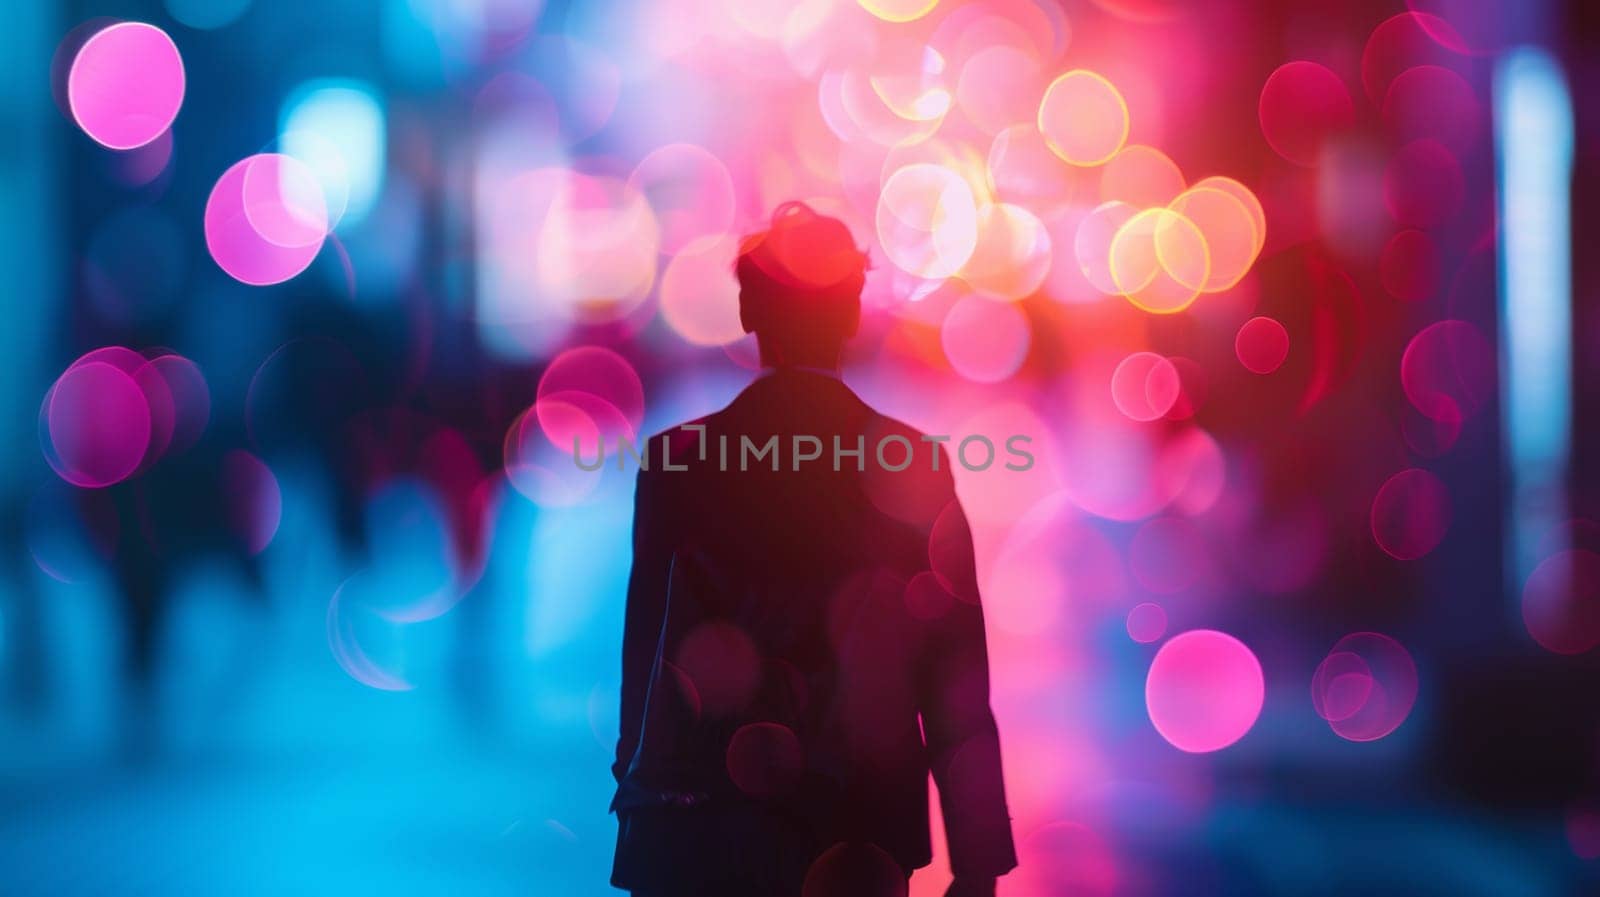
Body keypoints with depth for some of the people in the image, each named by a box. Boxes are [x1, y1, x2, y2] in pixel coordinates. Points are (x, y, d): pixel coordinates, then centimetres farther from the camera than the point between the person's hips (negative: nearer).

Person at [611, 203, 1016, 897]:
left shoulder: (677, 459, -1)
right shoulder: (913, 463, -1)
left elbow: (643, 647, 4)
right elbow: (956, 682, -3)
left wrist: (638, 782, 14)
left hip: (691, 836, 0)